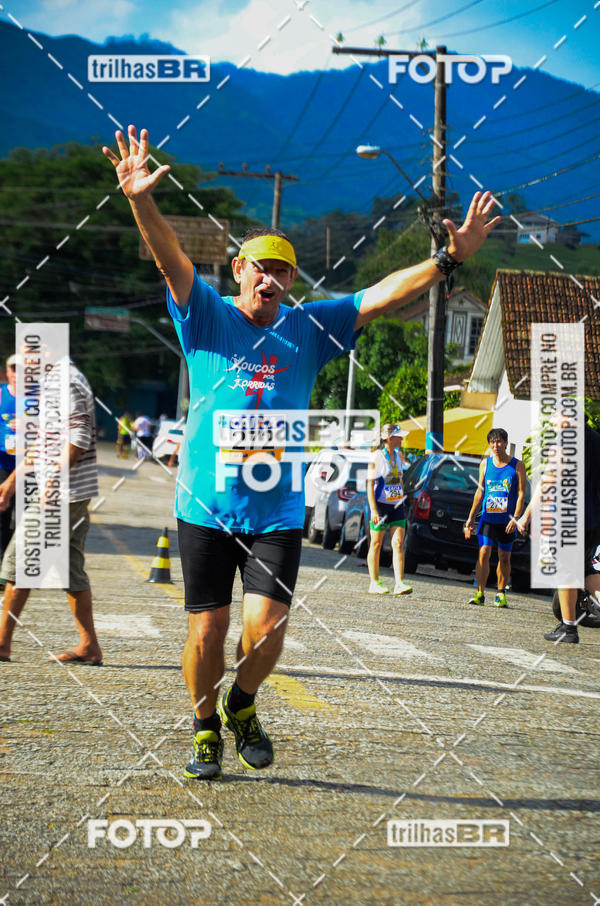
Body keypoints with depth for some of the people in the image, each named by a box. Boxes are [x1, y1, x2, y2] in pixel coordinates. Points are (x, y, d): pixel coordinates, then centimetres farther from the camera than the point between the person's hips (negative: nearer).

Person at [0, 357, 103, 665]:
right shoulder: (50, 380, 19)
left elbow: (79, 437, -21)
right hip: (76, 492, 10)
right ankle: (89, 645, 8)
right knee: (70, 567, 9)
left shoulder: (64, 381, -13)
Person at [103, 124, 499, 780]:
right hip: (206, 506, -1)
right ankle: (205, 729, 24)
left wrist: (449, 260, -9)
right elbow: (171, 260, -15)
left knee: (266, 626, -9)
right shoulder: (207, 318, 0)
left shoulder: (309, 329, 7)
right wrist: (142, 203, -33)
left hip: (277, 510, 1)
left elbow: (381, 297, 2)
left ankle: (241, 705, 22)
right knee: (206, 629, 1)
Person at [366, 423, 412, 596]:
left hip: (396, 505, 6)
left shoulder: (399, 456, 9)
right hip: (380, 504, -6)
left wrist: (403, 500, 18)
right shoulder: (377, 457, -10)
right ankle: (374, 583, 11)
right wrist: (373, 510, -18)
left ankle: (399, 584, -9)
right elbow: (370, 484, -12)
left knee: (398, 544, -5)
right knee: (376, 544, 3)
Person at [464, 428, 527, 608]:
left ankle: (501, 594, 18)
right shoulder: (485, 463, 8)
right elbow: (480, 491, 13)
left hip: (507, 520, -1)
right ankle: (480, 593, -9)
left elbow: (521, 493, -3)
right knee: (484, 553, -11)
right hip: (487, 517, 1)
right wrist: (471, 517, 11)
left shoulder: (517, 465, 0)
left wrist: (515, 518, -13)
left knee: (504, 558, 6)